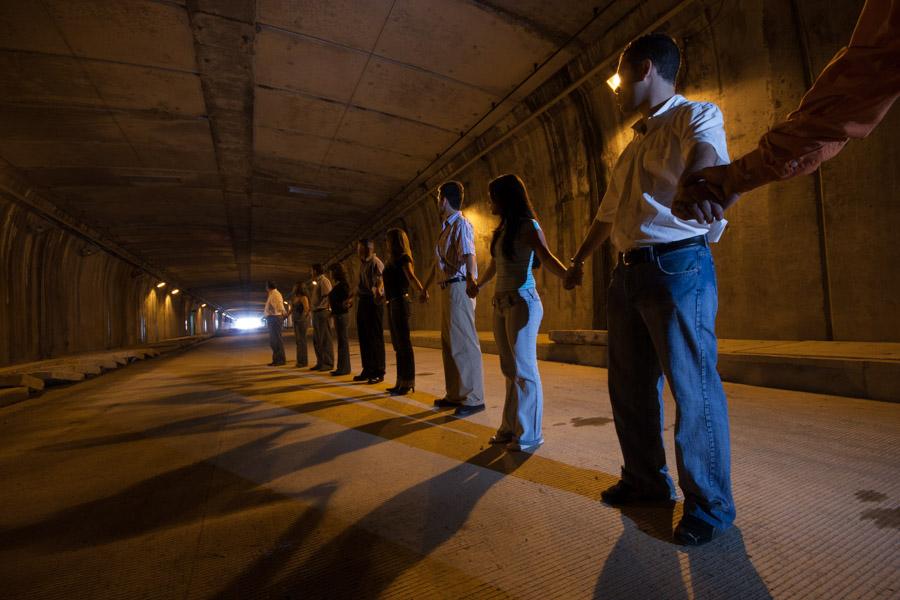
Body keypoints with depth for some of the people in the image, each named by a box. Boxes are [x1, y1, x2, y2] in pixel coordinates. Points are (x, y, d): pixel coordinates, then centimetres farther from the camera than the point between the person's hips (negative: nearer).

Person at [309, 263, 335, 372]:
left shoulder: (324, 281, -7)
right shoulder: (317, 282, 21)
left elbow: (327, 297, -17)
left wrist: (319, 307, -17)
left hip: (323, 312, -10)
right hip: (316, 313, 10)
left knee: (326, 339, -6)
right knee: (317, 339, 11)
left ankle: (328, 363, -3)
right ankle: (320, 362, 18)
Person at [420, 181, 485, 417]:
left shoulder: (461, 224, -8)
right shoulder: (446, 228, 21)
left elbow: (469, 255, -26)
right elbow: (437, 262, 26)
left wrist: (471, 280, -43)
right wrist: (425, 288, 30)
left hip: (459, 288, -10)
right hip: (447, 289, 10)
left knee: (463, 343, -8)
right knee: (449, 343, 12)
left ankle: (473, 398, -1)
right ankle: (454, 395, 22)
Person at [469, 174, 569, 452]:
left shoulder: (528, 226, -5)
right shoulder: (503, 228, 18)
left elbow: (547, 257, -19)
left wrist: (568, 275, -39)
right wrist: (479, 285, 46)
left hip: (522, 302, -8)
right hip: (501, 303, 8)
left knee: (523, 369, -4)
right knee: (510, 369, 9)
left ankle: (529, 434, 6)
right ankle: (510, 428, 17)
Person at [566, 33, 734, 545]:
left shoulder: (696, 115, 1)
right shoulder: (635, 146, 25)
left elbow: (705, 154, -24)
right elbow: (608, 211, 30)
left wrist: (694, 180, -48)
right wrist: (580, 259, 34)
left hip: (679, 265, -8)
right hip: (628, 272, 8)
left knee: (692, 386, -4)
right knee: (629, 385, 11)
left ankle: (710, 504, 14)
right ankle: (646, 480, 27)